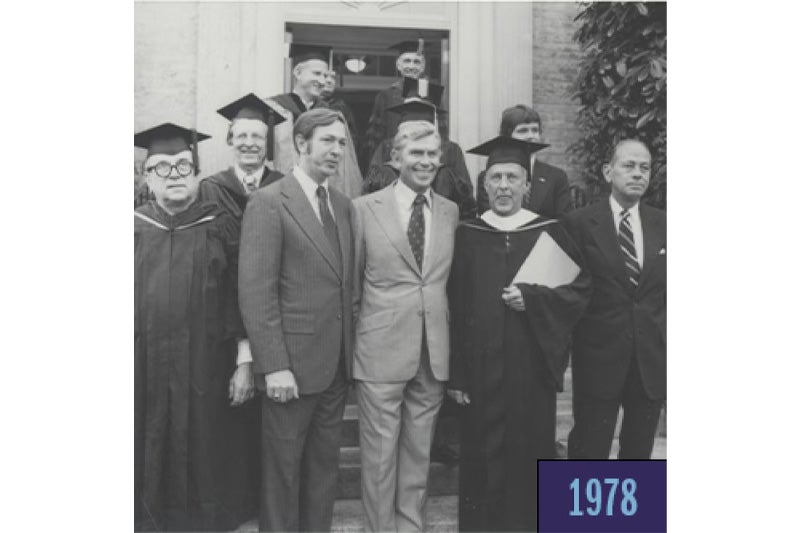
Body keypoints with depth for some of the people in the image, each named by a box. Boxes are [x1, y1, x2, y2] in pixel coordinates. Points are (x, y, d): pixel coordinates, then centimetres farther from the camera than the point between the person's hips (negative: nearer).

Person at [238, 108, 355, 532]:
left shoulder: (343, 205, 11)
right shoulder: (268, 203, -10)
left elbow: (345, 284, 12)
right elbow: (255, 293, -15)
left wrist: (350, 347, 5)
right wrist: (274, 366, -18)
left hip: (336, 364, 6)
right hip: (292, 364, -6)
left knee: (324, 464, 16)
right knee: (283, 468, 8)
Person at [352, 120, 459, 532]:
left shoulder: (451, 212, 7)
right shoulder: (365, 208, -3)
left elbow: (451, 282, 13)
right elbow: (350, 285, 2)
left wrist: (455, 351, 10)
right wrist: (351, 343, 3)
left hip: (434, 356, 3)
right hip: (381, 353, -3)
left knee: (418, 453, 14)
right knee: (379, 456, 6)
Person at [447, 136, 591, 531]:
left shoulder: (548, 233, 1)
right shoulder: (467, 235, 2)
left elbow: (580, 288, 3)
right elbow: (455, 310, 0)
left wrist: (533, 297, -13)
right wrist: (456, 376, -4)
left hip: (530, 369, 0)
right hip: (480, 372, 0)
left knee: (528, 457, 7)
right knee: (482, 461, 6)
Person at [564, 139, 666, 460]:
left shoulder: (663, 225, 6)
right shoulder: (580, 223, -4)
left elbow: (669, 291, 9)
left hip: (653, 361, 3)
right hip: (598, 358, -3)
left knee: (639, 452, 15)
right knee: (589, 451, 4)